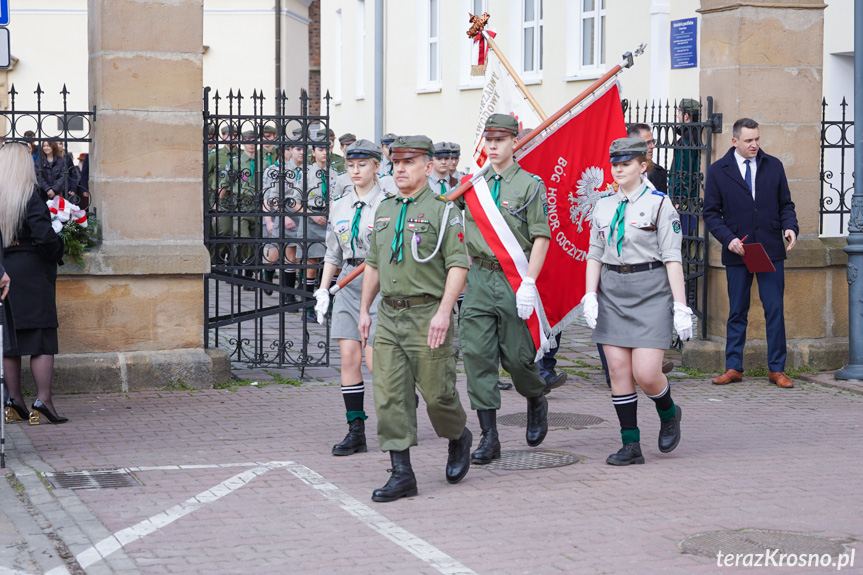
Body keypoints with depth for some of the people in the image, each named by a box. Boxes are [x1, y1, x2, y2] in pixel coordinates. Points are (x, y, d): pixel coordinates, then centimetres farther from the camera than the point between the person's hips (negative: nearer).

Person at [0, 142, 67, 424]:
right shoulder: (29, 196, -12)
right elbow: (43, 234, -21)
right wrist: (56, 252, -5)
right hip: (32, 272, -5)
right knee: (42, 337, 0)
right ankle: (43, 399, -4)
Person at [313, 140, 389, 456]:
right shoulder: (339, 204, 12)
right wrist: (322, 290, 13)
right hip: (348, 284, 5)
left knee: (375, 361, -7)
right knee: (349, 358, -1)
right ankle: (356, 431, 4)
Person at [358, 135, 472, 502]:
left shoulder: (441, 211, -6)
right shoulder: (384, 211, 15)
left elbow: (458, 265, -12)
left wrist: (444, 312, -20)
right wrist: (364, 309, 15)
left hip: (428, 316, -6)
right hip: (389, 316, 6)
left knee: (436, 392, 1)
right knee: (389, 395, -2)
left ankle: (459, 438, 32)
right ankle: (402, 474, 0)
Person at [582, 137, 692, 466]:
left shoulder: (659, 204, -3)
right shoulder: (603, 206, 11)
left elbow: (672, 258, -6)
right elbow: (595, 254, 12)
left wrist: (681, 307, -10)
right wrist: (589, 296, 0)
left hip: (650, 291, -5)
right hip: (612, 290, 5)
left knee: (646, 373, -11)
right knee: (618, 370, 0)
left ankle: (669, 413, 22)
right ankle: (631, 446, 7)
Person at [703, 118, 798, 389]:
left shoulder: (774, 166, 7)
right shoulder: (717, 171, 2)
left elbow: (785, 204, 12)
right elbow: (711, 213, 3)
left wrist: (790, 226, -8)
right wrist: (728, 238, -12)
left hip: (771, 251, 1)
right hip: (737, 252, -1)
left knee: (775, 310, -1)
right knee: (737, 312, 6)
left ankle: (776, 369, 6)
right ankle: (733, 368, 13)